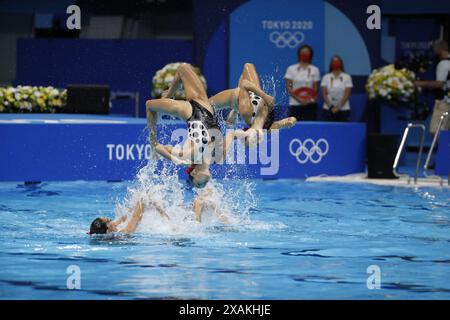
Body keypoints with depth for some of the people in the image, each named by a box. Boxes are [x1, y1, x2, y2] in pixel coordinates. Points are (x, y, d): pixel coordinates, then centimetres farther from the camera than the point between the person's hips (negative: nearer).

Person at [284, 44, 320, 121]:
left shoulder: (315, 70, 4)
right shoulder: (291, 69, 3)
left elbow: (315, 88, 3)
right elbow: (288, 87, -2)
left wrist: (310, 99, -16)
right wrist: (299, 99, -15)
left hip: (310, 104, 0)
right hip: (295, 104, 0)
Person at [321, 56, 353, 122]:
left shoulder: (347, 77, 1)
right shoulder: (326, 77, 6)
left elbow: (346, 94, -5)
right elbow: (324, 94, 1)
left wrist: (338, 107, -14)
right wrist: (330, 107, -12)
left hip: (343, 109, -1)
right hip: (328, 109, 1)